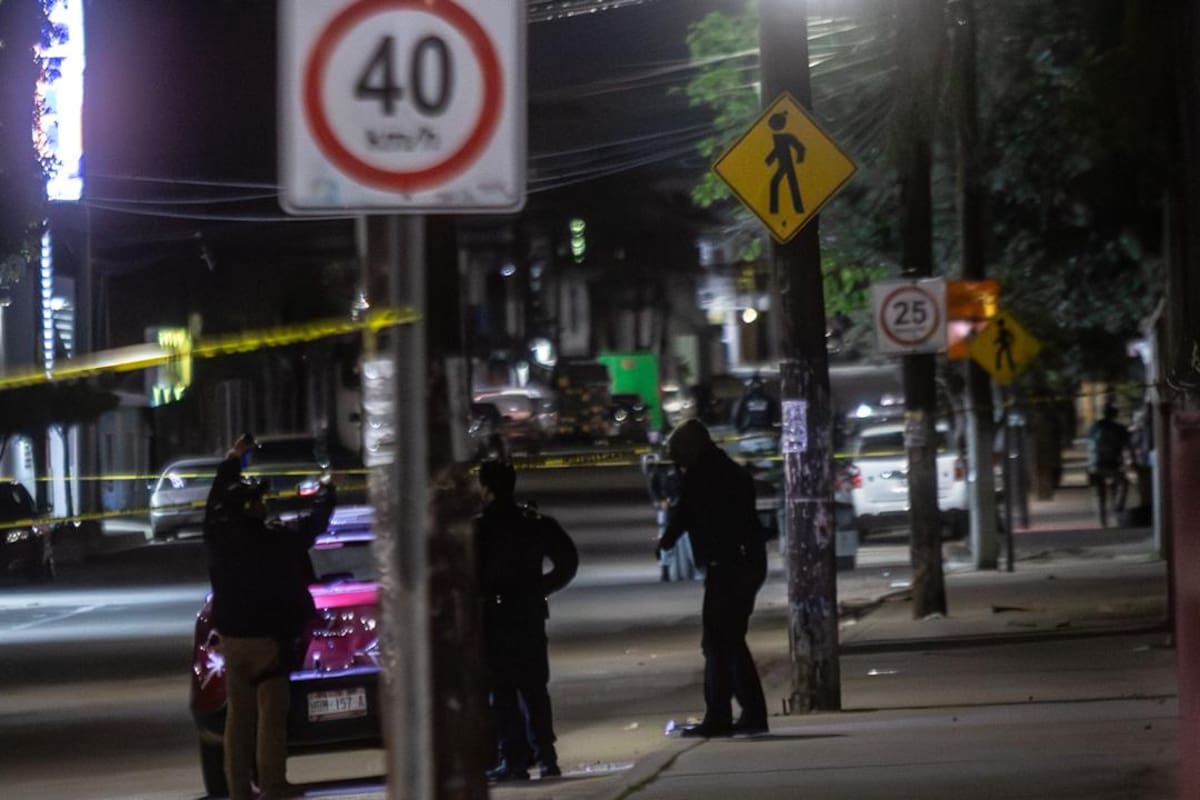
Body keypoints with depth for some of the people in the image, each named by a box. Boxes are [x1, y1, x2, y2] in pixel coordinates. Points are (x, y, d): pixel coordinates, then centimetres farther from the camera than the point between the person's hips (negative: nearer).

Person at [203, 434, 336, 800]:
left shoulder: (219, 533, -1)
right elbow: (315, 522, 5)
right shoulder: (277, 539, -12)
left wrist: (233, 458, 34)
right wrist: (326, 492, 26)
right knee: (271, 713, -3)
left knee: (238, 713, 9)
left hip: (231, 636, 5)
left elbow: (217, 496, 19)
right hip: (268, 636, -5)